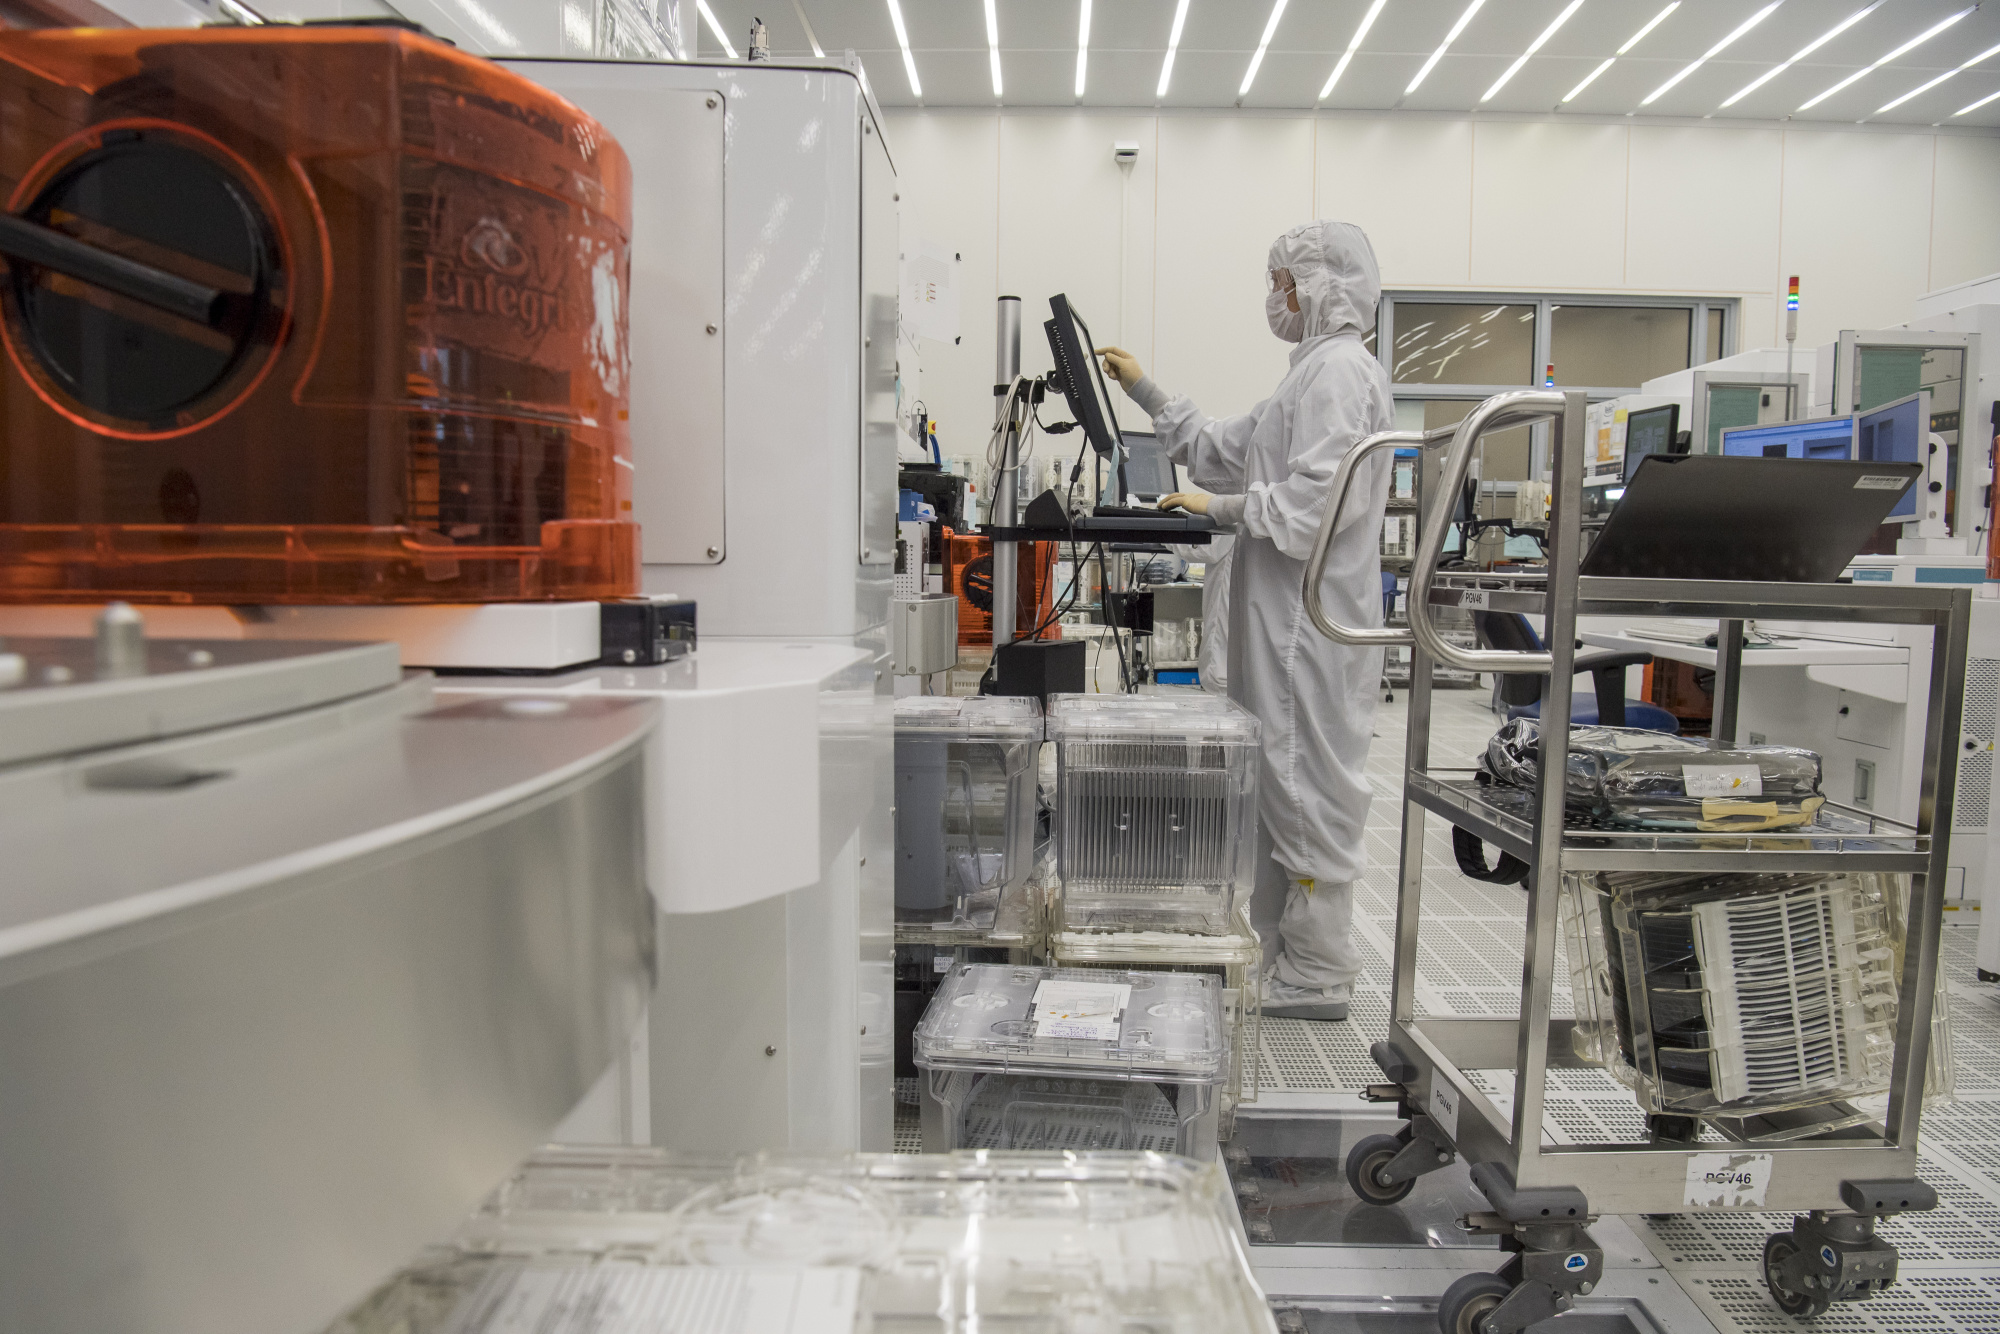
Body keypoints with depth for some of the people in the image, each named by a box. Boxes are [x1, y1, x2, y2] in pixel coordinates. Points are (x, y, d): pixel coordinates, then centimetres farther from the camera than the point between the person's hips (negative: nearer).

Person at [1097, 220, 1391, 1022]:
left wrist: (1220, 508, -12)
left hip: (1311, 618, -10)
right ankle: (1280, 952, 24)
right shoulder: (1316, 372, 21)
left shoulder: (1340, 370, -12)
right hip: (1288, 615, 10)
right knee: (1281, 781, 14)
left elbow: (1313, 503, -22)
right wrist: (1145, 393, 22)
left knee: (1306, 783, -4)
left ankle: (1316, 976, 6)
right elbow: (1224, 452, 23)